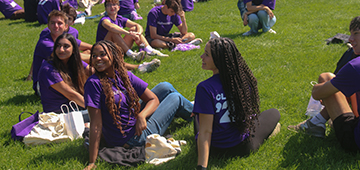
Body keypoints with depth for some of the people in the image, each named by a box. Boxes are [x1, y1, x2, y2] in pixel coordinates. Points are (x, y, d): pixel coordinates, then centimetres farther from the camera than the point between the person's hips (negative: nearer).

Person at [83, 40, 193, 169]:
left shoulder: (125, 76, -3)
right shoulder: (94, 83, -22)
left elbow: (153, 99, -2)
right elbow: (96, 124, -26)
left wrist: (142, 116, -24)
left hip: (138, 125, 6)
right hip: (129, 140, -6)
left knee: (165, 87, 9)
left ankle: (191, 108, 40)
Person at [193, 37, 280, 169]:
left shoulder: (205, 88, -26)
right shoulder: (243, 77, -13)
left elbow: (205, 131, -27)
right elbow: (250, 112, 5)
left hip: (215, 149, -2)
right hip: (244, 146, 2)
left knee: (197, 120, 33)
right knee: (274, 113, 27)